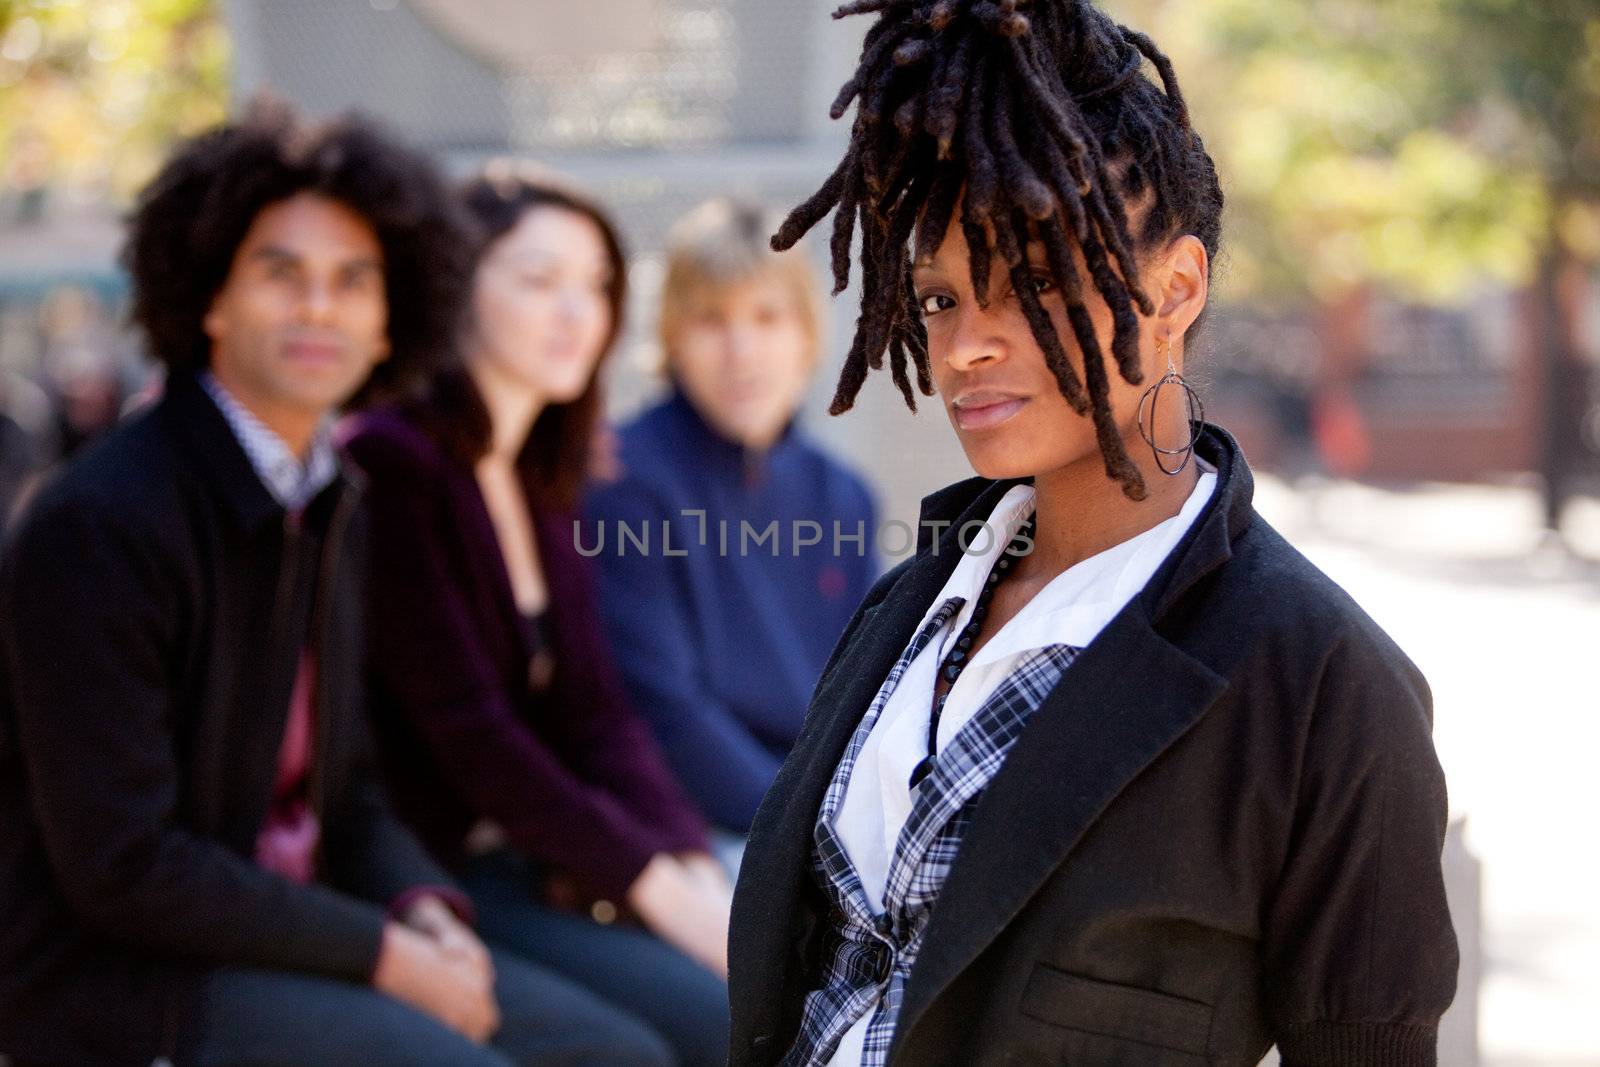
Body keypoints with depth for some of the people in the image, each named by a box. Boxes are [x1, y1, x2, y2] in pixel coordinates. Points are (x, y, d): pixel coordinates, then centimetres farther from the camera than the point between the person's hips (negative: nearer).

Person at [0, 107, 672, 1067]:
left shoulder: (332, 507, 9)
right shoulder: (99, 527, -18)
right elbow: (121, 867, -21)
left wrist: (421, 910, -4)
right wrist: (381, 952, -17)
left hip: (282, 928, 8)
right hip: (122, 976, -8)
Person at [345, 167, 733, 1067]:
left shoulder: (541, 483, 14)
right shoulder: (392, 462, -13)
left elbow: (597, 711, 8)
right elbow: (465, 725, -17)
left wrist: (694, 869, -8)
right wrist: (657, 887, -17)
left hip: (549, 855, 8)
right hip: (441, 875, -8)